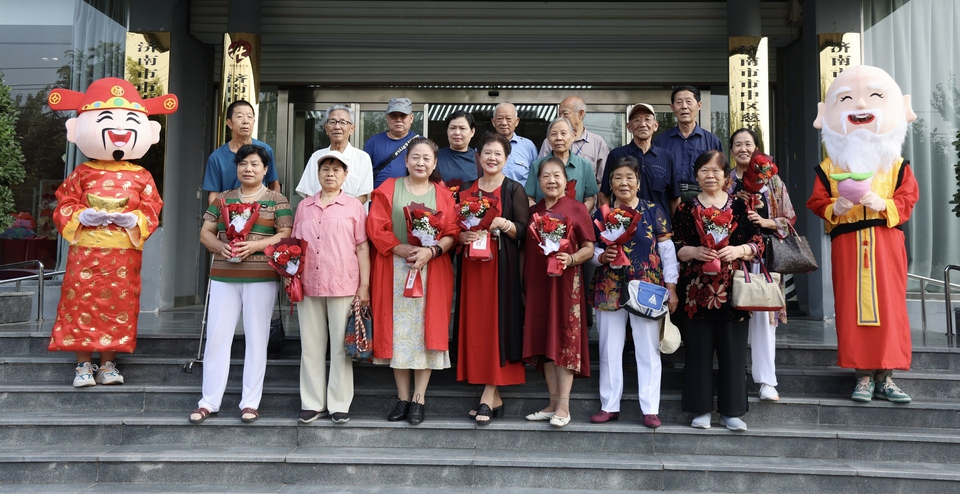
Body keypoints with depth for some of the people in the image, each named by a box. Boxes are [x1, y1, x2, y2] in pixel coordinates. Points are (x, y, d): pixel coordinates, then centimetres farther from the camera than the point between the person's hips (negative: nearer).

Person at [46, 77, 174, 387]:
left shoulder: (141, 177, 4)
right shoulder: (82, 174, 4)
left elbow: (151, 211, 2)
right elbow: (64, 207, 4)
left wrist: (133, 219, -17)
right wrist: (83, 216, -15)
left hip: (124, 253, 1)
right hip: (85, 250, 0)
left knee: (118, 306, 5)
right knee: (82, 304, 2)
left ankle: (108, 362, 17)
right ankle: (83, 364, 12)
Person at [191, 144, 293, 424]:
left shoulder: (277, 200, 6)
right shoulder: (223, 199, 16)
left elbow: (286, 235, -4)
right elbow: (205, 232, 13)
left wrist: (255, 245, -17)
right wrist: (220, 246, -8)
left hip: (261, 277, -3)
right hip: (224, 276, 3)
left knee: (256, 338, 0)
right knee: (217, 336, 1)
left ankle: (250, 402, 8)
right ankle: (209, 401, 10)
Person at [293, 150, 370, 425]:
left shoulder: (354, 206, 4)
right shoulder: (304, 206, 14)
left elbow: (362, 248, 1)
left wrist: (364, 286, -4)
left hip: (343, 286, -3)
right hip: (308, 285, 4)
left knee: (341, 346, 3)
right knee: (311, 345, 9)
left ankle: (339, 404, 12)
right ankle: (312, 403, 19)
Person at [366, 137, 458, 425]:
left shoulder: (443, 195, 9)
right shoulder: (388, 189, 7)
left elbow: (452, 233, 2)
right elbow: (376, 228, -3)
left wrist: (431, 251, -16)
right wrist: (404, 249, -15)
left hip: (432, 270, 0)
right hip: (395, 269, 0)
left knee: (427, 330, -1)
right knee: (398, 330, 2)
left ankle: (419, 399, 8)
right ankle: (402, 398, 12)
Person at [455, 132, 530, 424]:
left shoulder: (514, 190, 2)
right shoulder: (466, 189, 14)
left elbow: (524, 230, -3)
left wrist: (503, 223, -20)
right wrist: (462, 236, -6)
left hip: (501, 265, -4)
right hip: (472, 264, 4)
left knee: (497, 321, -7)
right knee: (476, 323, 1)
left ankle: (489, 395, -2)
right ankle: (494, 397, 10)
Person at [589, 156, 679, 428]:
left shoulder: (653, 211, 1)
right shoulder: (601, 214, 5)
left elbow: (667, 250, 1)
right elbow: (591, 249, 11)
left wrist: (671, 289, -3)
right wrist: (601, 256, -13)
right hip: (609, 290, 2)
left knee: (648, 349, 3)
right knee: (610, 349, 8)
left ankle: (650, 408, 12)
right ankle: (609, 406, 20)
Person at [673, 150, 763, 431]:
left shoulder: (740, 207, 8)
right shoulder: (685, 208, 7)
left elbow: (757, 243, 5)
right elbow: (674, 247, 4)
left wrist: (738, 250, -13)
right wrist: (694, 252, -13)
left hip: (732, 289, 1)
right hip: (696, 290, 0)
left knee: (733, 350, 3)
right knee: (699, 349, 3)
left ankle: (731, 411, 15)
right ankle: (701, 409, 14)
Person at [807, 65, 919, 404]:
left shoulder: (897, 166, 7)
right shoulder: (829, 168, 5)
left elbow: (908, 199, 2)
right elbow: (816, 202, 4)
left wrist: (884, 204, -16)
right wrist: (835, 208, -16)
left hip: (886, 242, 1)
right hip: (847, 244, 0)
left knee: (889, 305, -1)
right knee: (852, 306, -1)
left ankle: (885, 377, 8)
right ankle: (863, 375, 8)